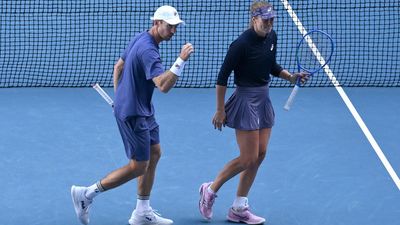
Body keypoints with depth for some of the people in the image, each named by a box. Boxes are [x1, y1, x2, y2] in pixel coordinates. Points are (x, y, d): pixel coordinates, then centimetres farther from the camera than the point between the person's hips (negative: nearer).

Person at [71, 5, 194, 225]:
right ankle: (86, 194, 4)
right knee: (138, 166, -3)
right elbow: (163, 85, -38)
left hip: (143, 111, 10)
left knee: (154, 154, 13)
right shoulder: (148, 50, -26)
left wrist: (119, 97, 22)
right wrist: (181, 60, -42)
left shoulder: (139, 39, 6)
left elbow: (119, 66, 19)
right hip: (132, 114, -10)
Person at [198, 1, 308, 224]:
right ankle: (210, 190, 16)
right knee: (248, 158, -6)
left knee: (260, 154, 8)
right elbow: (222, 77, -16)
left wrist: (291, 77, 0)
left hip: (264, 100, 8)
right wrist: (220, 110, -14)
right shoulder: (241, 44, -21)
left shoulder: (272, 37, 2)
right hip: (246, 101, -8)